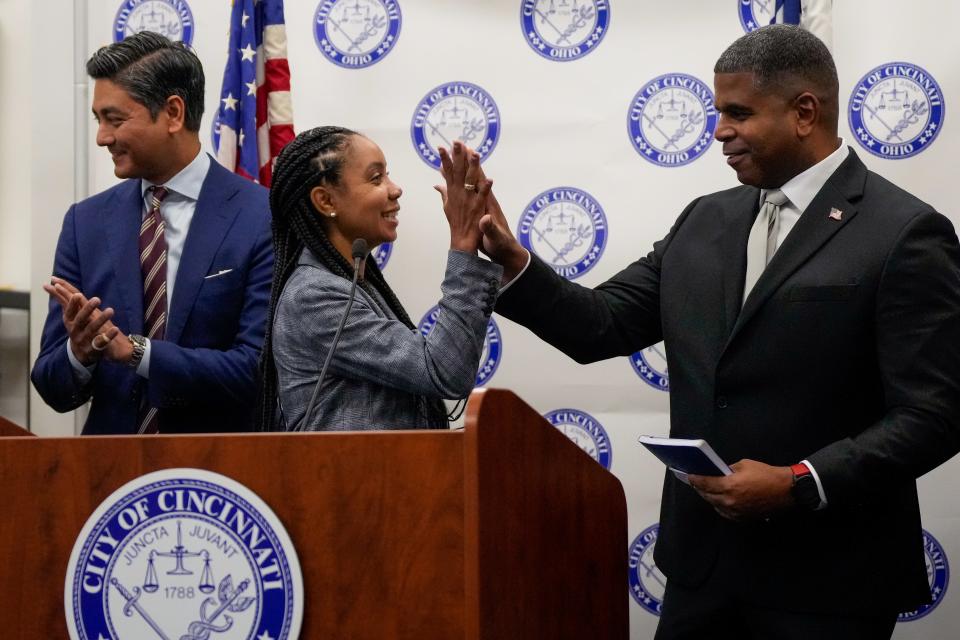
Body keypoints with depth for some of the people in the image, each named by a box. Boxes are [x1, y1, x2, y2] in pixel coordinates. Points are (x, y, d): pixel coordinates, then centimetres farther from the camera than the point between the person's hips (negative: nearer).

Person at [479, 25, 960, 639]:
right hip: (702, 561, 6)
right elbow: (603, 325, 8)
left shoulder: (904, 235, -10)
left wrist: (800, 485, -21)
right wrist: (512, 260, -7)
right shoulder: (705, 222, 10)